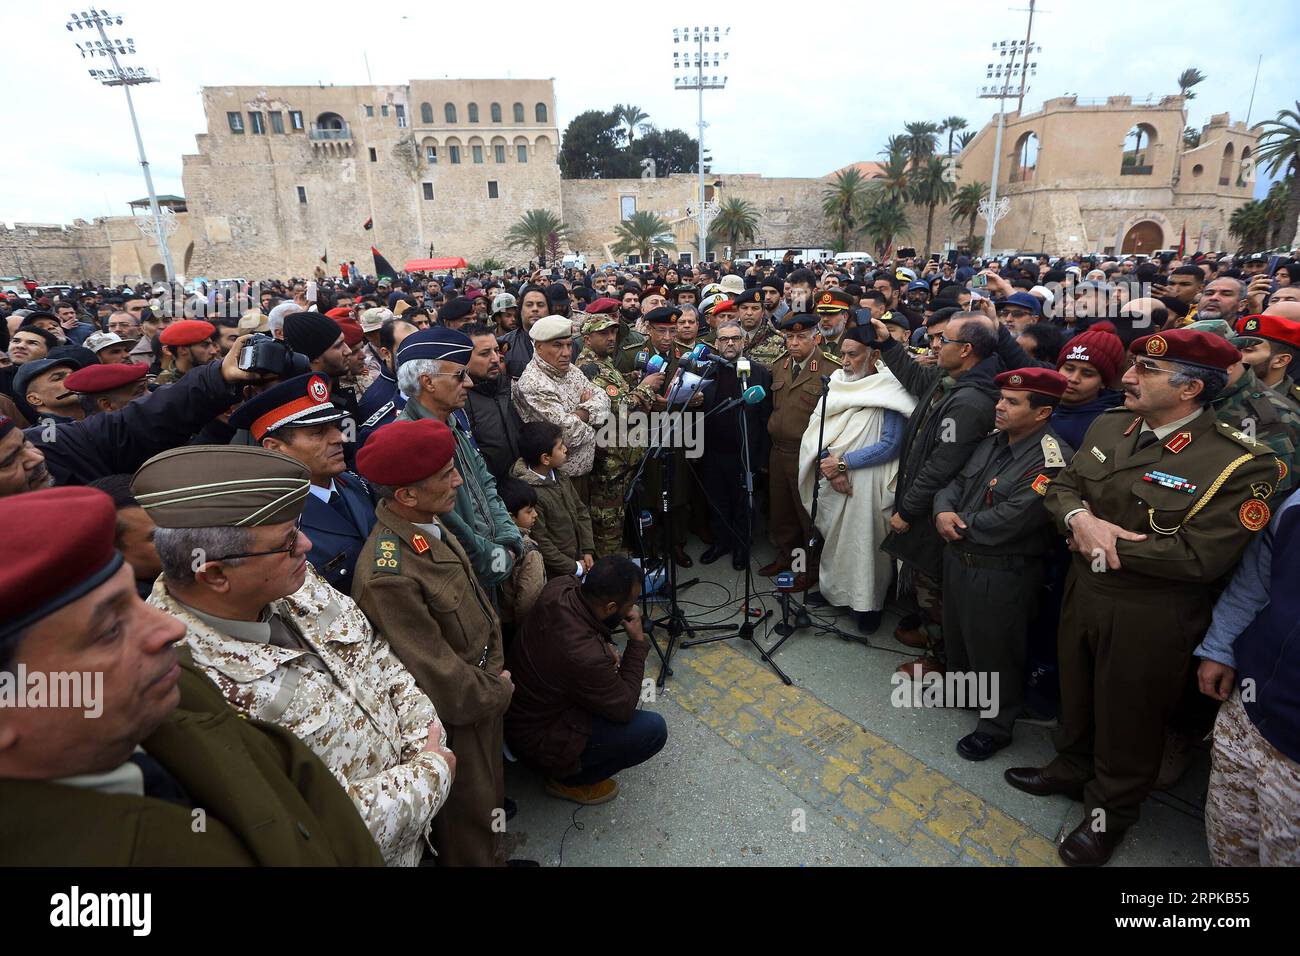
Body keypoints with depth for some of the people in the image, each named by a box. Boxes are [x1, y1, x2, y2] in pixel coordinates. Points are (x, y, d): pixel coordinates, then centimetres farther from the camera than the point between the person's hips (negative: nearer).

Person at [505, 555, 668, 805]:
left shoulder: (560, 587, -18)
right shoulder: (585, 656, -38)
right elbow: (624, 709, -20)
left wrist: (605, 643, -6)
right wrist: (638, 642, -17)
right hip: (533, 737, -8)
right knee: (653, 730, -14)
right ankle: (568, 779, 5)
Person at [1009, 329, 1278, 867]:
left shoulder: (1239, 464, -20)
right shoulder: (1109, 426, -1)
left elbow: (1200, 557, -25)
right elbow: (1062, 487, 4)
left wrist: (1106, 545, -20)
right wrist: (1080, 518, -18)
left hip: (1148, 619, -5)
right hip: (1083, 593, 6)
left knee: (1127, 717, 16)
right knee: (1077, 695, 25)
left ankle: (1110, 811, 40)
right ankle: (1072, 768, 51)